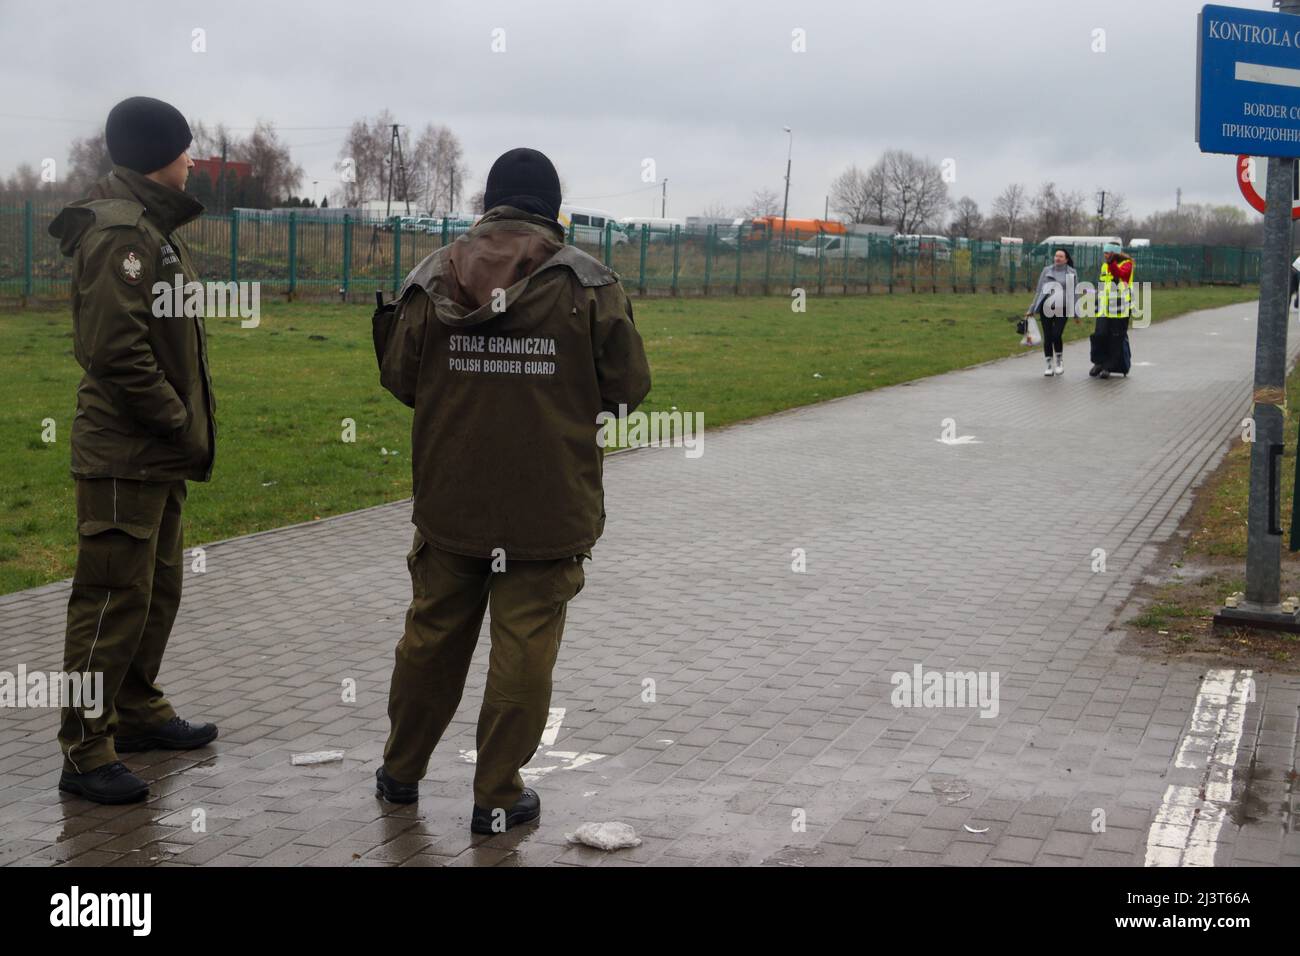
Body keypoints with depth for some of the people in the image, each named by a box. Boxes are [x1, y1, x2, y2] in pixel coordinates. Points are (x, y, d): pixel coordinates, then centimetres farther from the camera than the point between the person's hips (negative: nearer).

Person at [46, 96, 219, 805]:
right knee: (116, 599, -4)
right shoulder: (120, 232, -17)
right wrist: (182, 425, -17)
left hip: (156, 454, 10)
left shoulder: (150, 226, 16)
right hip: (126, 454, -10)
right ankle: (85, 752, 4)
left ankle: (138, 712, 33)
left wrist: (186, 425, 12)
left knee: (159, 587, 19)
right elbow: (117, 349, -24)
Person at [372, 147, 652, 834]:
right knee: (522, 652, 6)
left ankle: (402, 771, 33)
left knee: (432, 637, 18)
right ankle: (497, 798, 14)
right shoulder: (588, 287, -8)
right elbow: (626, 388, -3)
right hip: (549, 511, -3)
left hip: (449, 504, 3)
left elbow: (400, 380, 6)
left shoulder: (432, 280, -1)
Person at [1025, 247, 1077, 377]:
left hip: (1062, 309, -2)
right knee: (1047, 337, 1)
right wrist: (1032, 309, 11)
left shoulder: (1071, 273, 8)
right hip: (1046, 308, 2)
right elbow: (1039, 290, 14)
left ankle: (1059, 362, 8)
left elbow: (1074, 293, 11)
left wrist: (1076, 313, 9)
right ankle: (1049, 366, 11)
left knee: (1056, 335, -14)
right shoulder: (1046, 270, 12)